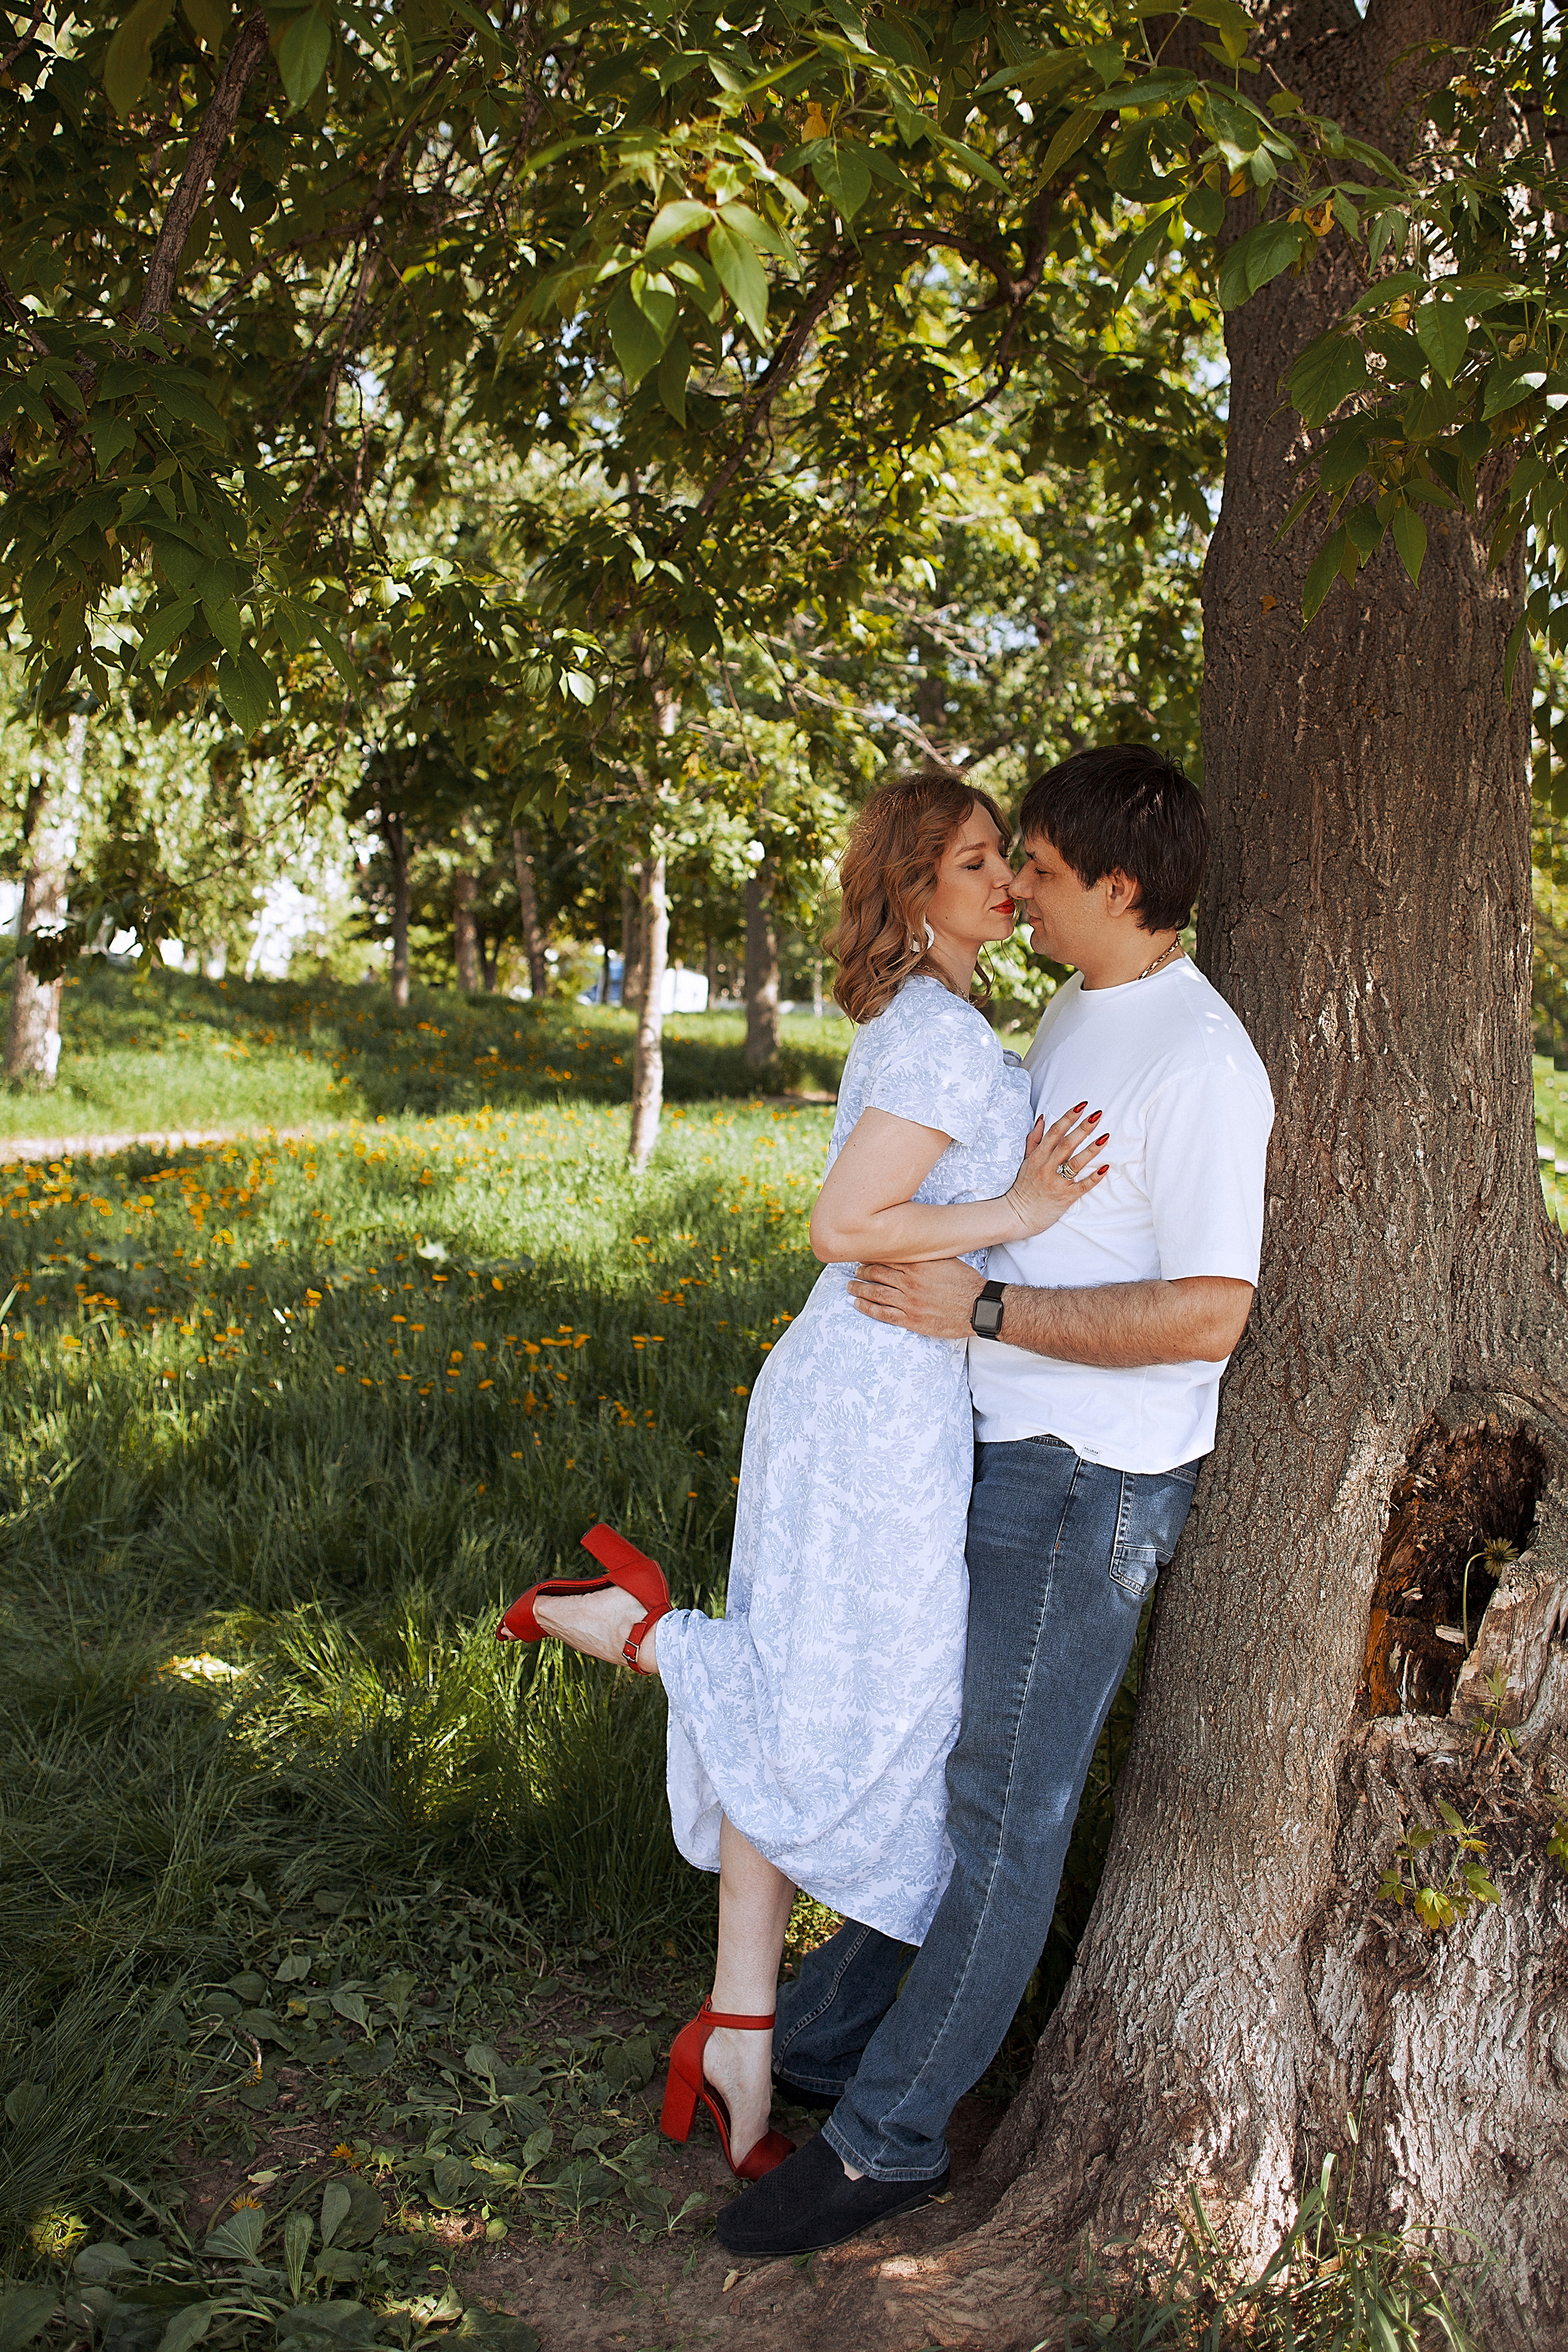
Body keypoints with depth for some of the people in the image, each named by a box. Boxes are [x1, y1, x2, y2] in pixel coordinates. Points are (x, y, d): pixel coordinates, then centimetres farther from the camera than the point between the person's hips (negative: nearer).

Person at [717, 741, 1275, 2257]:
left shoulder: (1199, 1062, -19)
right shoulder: (1072, 1017, 10)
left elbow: (1207, 1316, -25)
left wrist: (984, 1310, -23)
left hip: (1092, 1484, -9)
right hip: (997, 1450, 9)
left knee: (1003, 1806, 2)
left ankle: (888, 2135, 15)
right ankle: (822, 2036, 33)